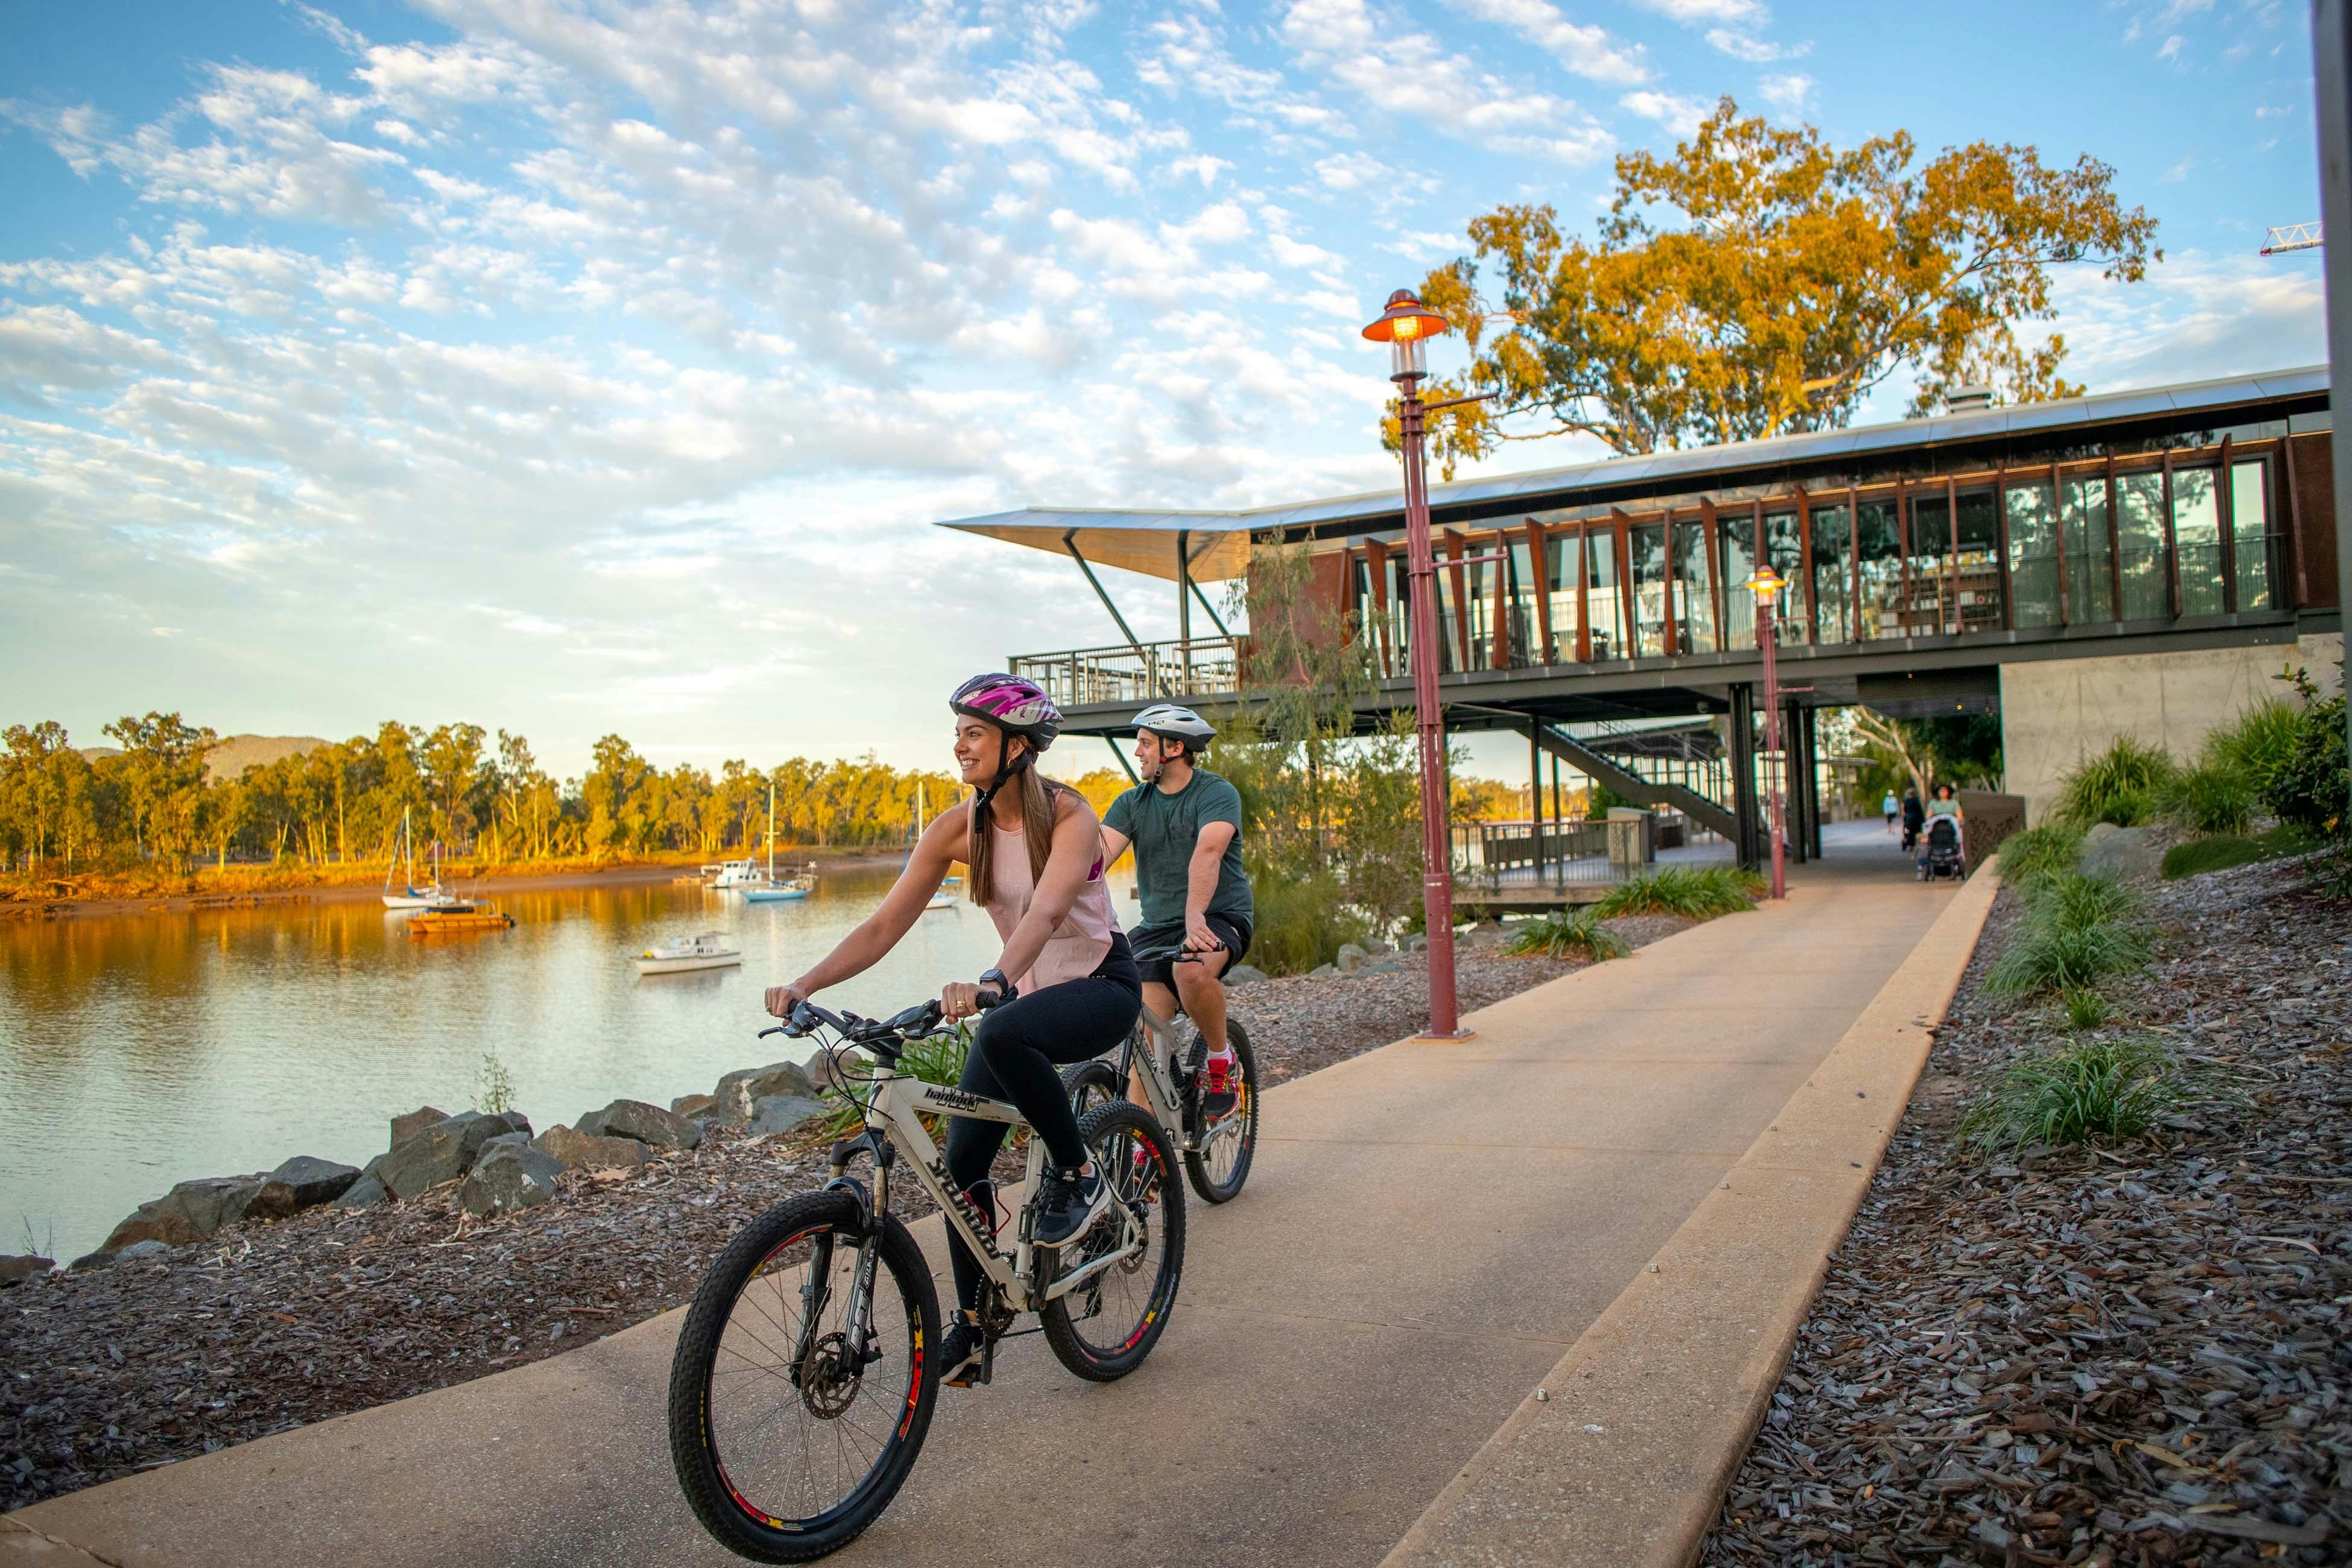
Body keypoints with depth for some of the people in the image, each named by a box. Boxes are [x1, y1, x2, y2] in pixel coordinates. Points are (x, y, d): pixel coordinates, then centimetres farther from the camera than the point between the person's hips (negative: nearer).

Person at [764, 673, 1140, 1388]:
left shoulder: (1069, 817, -21)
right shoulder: (958, 827, -8)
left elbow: (1044, 912, -39)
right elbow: (884, 926, -11)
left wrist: (989, 981, -57)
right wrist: (804, 985, -25)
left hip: (1102, 985, -6)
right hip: (1022, 990, 6)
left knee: (1002, 1034, -38)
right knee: (963, 1160, -3)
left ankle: (1078, 1175, -14)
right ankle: (971, 1326, 16)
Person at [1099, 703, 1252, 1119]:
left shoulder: (1217, 793, -9)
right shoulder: (1132, 803, 7)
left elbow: (1207, 853, -28)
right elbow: (1098, 855, -8)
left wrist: (1195, 917, -45)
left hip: (1220, 918, -5)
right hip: (1157, 926, 5)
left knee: (1192, 971, -37)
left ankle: (1220, 1058, -10)